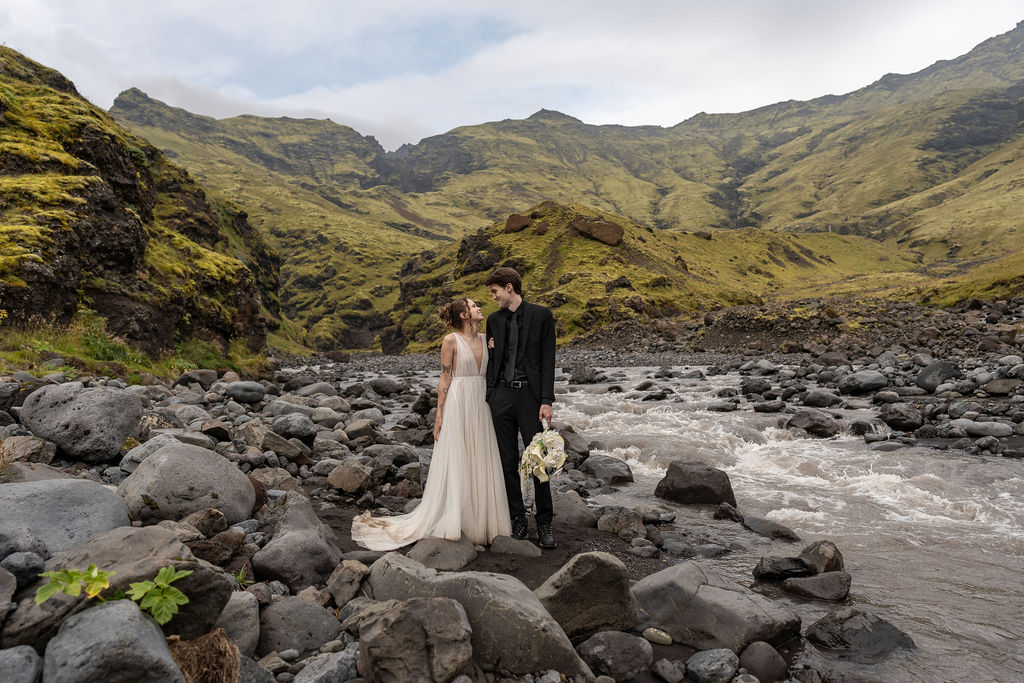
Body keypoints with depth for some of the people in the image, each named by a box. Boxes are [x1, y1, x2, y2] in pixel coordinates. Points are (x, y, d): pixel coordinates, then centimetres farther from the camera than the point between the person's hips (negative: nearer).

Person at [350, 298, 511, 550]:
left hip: (481, 406, 6)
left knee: (480, 461, 9)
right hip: (458, 404, -6)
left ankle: (479, 518, 21)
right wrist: (439, 414, -8)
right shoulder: (451, 340, -5)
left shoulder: (485, 339, 11)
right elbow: (445, 379, -6)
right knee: (454, 461, 0)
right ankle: (451, 521, 10)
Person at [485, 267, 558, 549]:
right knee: (508, 462, 7)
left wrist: (547, 401, -10)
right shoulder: (494, 319, 12)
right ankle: (518, 520, 20)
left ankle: (544, 524, 12)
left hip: (530, 394, -4)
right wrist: (489, 398, 6)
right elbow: (492, 360, 15)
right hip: (501, 396, 4)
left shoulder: (541, 315, 0)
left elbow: (547, 360, -3)